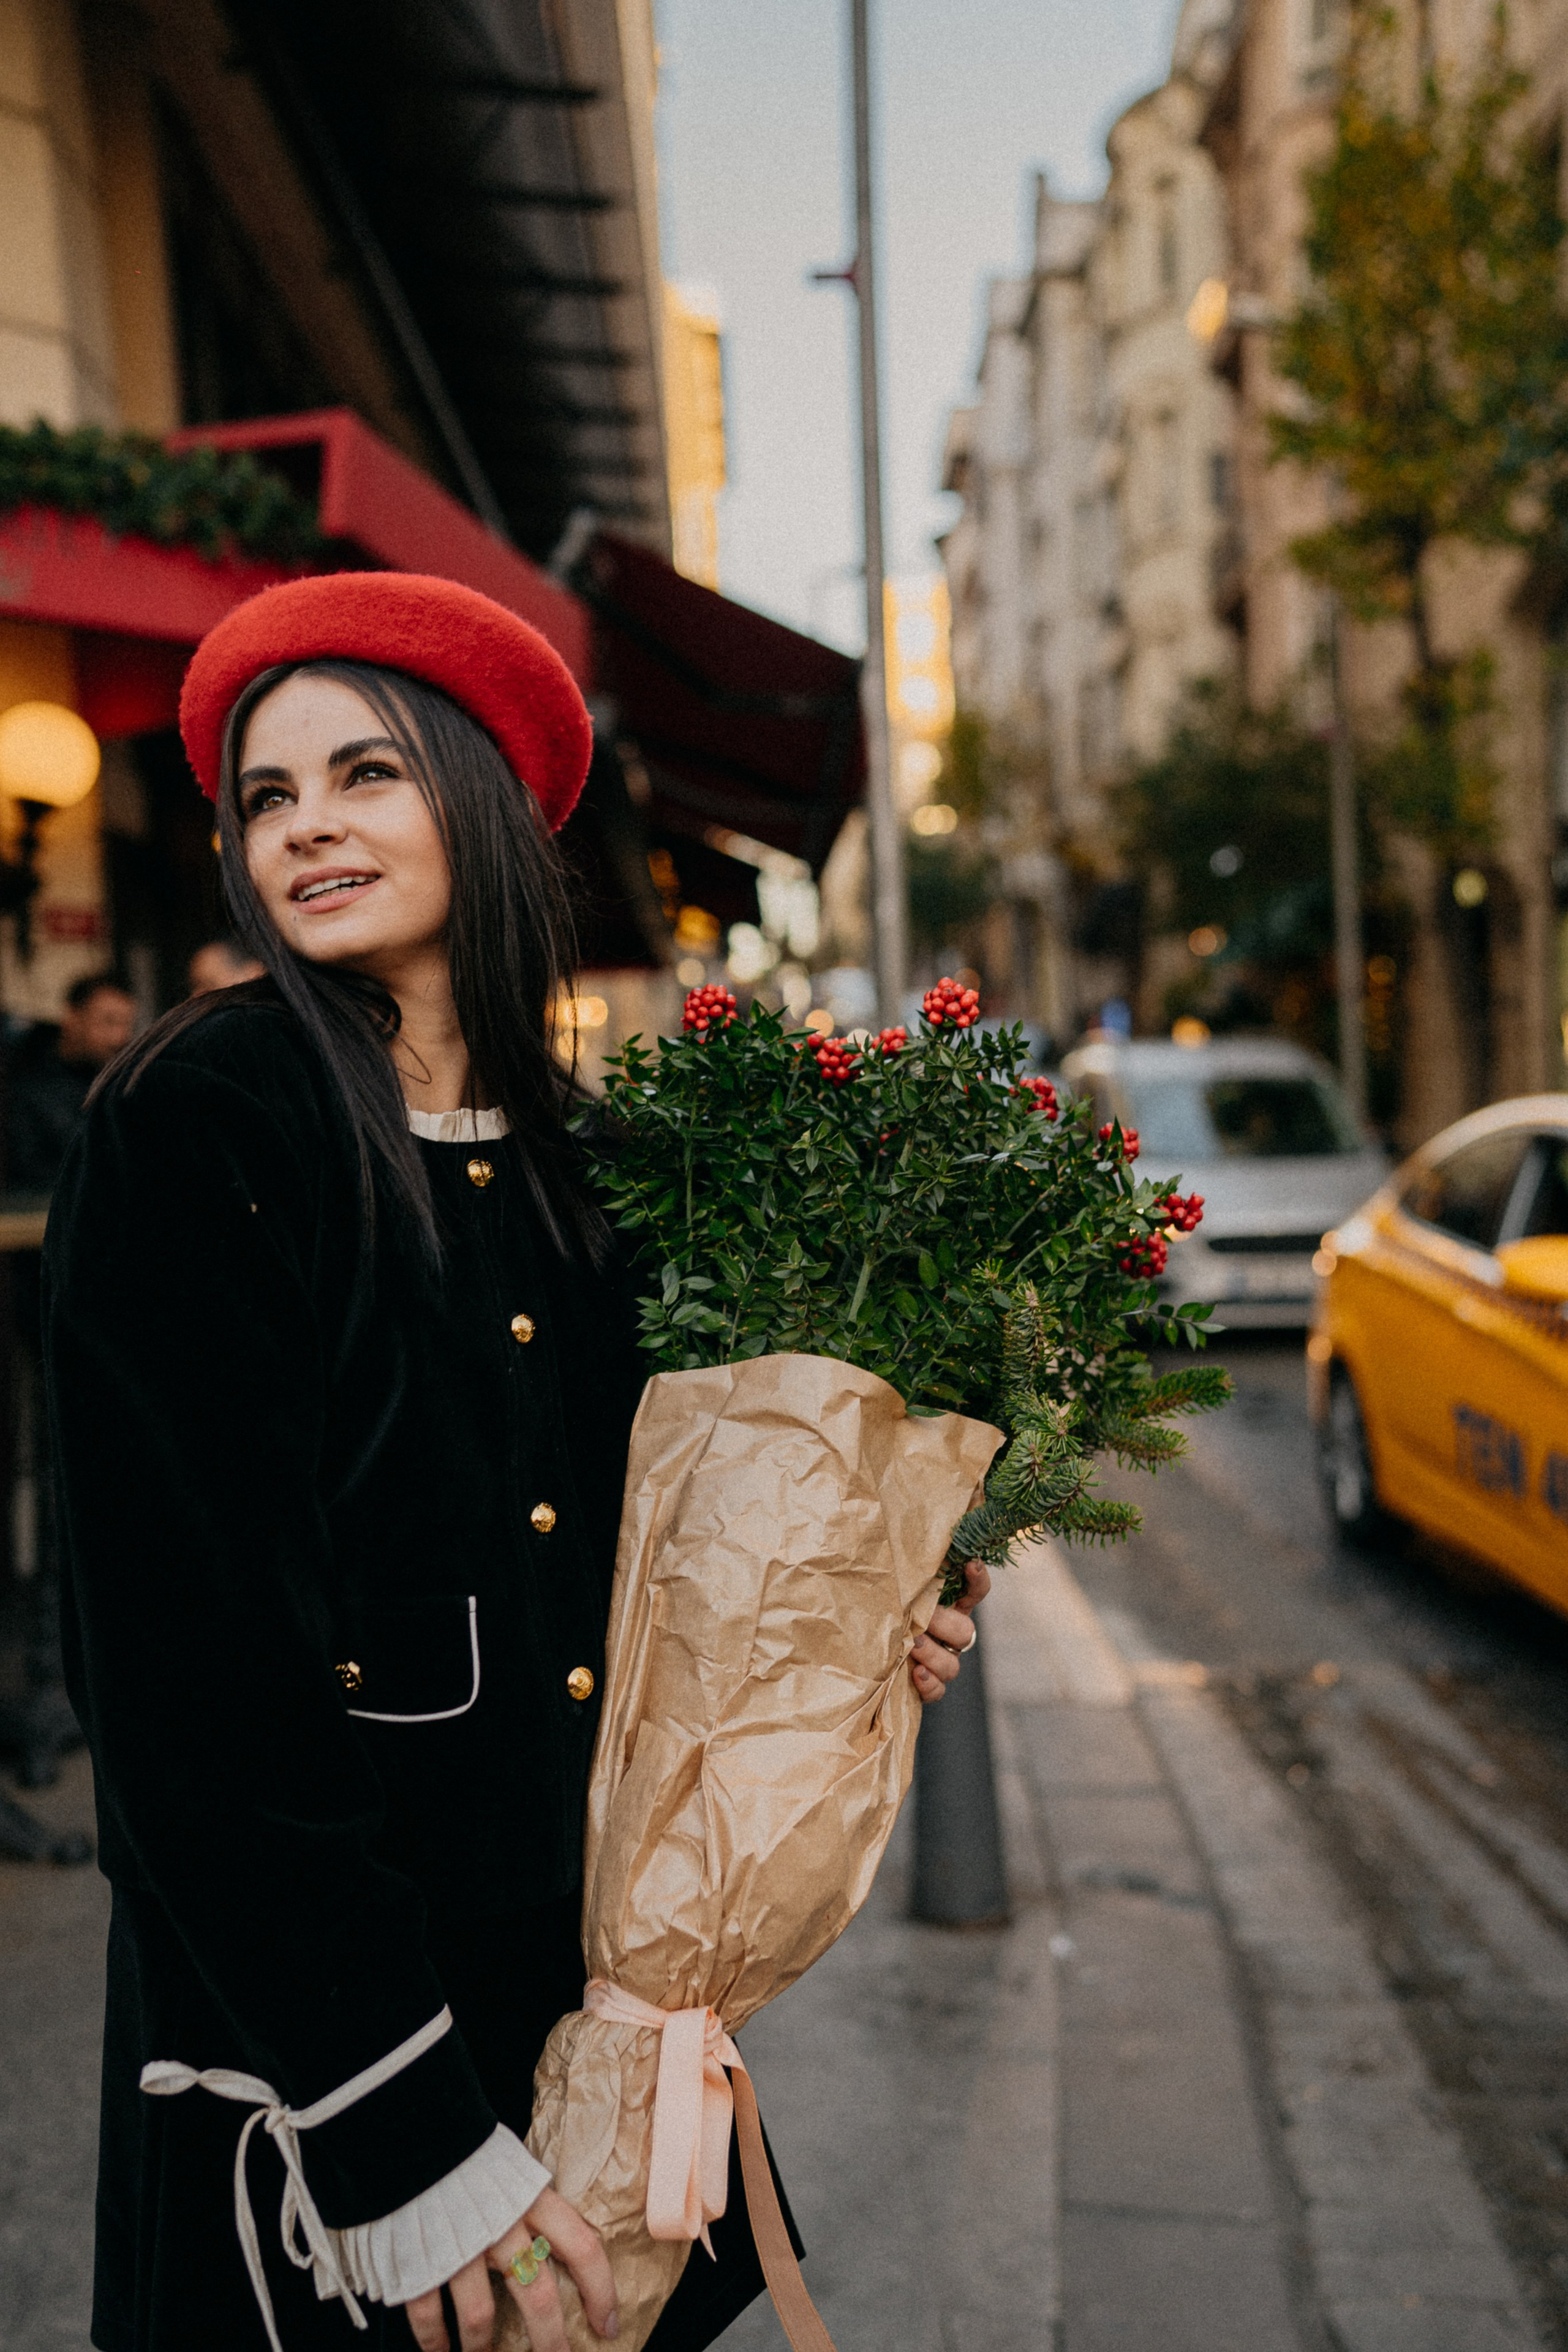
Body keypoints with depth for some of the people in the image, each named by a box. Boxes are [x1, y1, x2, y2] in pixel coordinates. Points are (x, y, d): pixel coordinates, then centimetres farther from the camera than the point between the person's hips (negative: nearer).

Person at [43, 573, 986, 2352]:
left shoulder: (554, 1150, 4)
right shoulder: (200, 1123, -14)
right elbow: (198, 1663, -19)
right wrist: (400, 2135, -19)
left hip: (580, 1943, 6)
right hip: (302, 1989, -6)